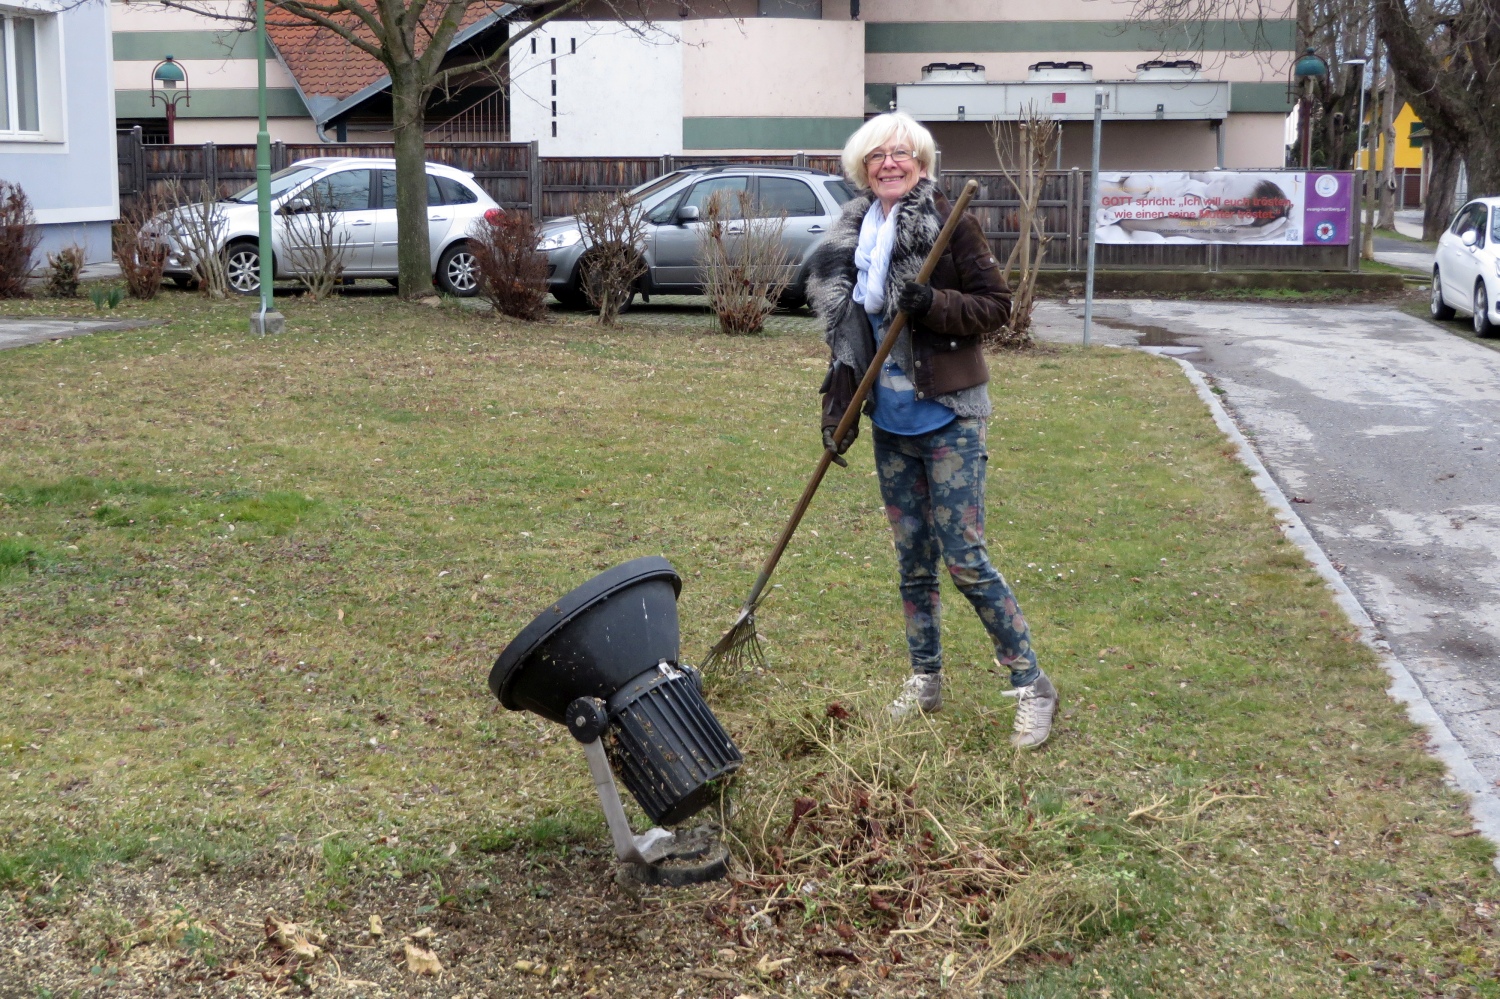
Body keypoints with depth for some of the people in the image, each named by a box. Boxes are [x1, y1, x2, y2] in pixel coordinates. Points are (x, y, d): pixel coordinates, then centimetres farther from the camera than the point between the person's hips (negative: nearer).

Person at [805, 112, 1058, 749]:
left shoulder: (949, 223, -8)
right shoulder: (854, 237, 8)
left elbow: (995, 305, -7)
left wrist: (932, 305, -23)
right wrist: (838, 405, 9)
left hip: (947, 418, -6)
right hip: (890, 421, 6)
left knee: (965, 559, -7)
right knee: (912, 558, 13)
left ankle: (1032, 685, 6)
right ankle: (925, 680, 27)